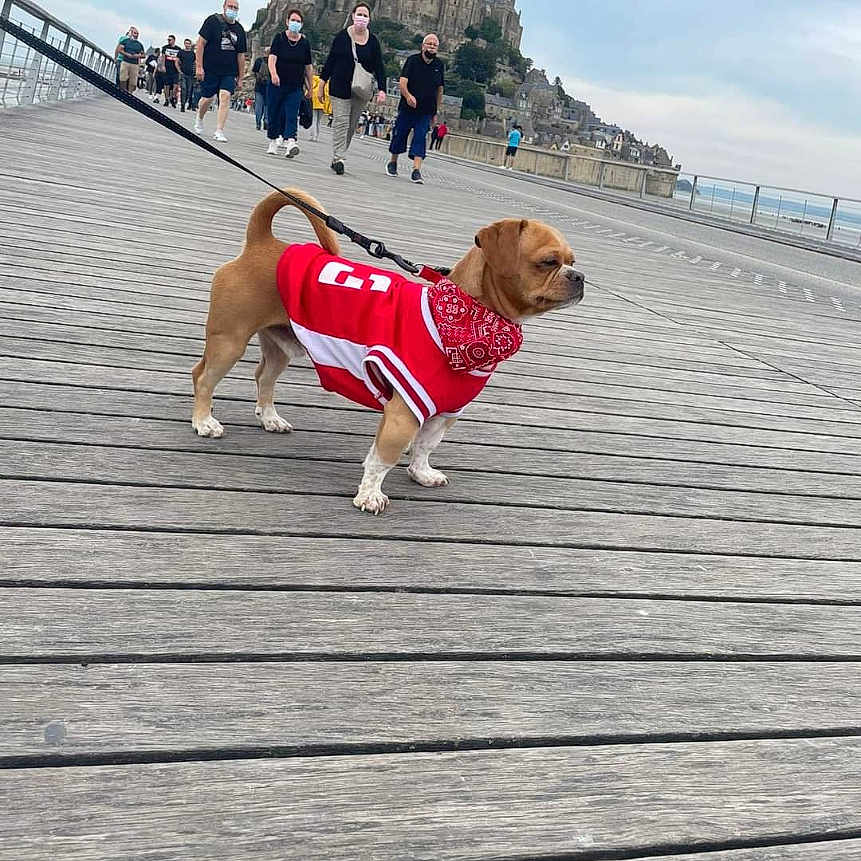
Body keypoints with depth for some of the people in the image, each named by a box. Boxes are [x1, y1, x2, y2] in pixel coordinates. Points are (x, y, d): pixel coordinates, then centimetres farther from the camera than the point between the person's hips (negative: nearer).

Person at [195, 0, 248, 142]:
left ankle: (219, 131, -15)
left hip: (229, 72, 3)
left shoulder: (239, 29, 10)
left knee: (225, 96, -14)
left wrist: (240, 76, 12)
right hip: (210, 70, -3)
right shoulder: (213, 21, -3)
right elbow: (201, 43, -6)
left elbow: (241, 55, 15)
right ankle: (199, 119, 35)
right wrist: (199, 66, -12)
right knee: (207, 98, 3)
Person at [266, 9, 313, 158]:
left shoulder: (305, 43, 5)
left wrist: (309, 87, 13)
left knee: (291, 115, -13)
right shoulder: (279, 38, -1)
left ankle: (290, 142, -27)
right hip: (276, 84, 0)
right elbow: (272, 57, -13)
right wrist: (273, 73, -31)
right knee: (274, 114, 7)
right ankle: (273, 143, 23)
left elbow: (308, 67, 11)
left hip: (295, 87, 0)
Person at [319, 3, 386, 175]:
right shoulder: (342, 36, -1)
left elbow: (379, 67, 2)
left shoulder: (373, 41, 3)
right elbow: (330, 60, 4)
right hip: (339, 87, -3)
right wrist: (322, 81, 1)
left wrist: (381, 90, -8)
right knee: (341, 121, -11)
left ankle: (337, 158, 15)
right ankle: (338, 158, -16)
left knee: (352, 125, 6)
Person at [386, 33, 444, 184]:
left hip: (426, 111, 1)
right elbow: (403, 82, -15)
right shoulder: (413, 61, -4)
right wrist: (408, 95, -35)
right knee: (400, 134, 7)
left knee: (421, 137, -10)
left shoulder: (439, 65, 6)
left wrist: (437, 111, 14)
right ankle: (393, 163, 29)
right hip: (407, 108, -1)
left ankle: (416, 170, -15)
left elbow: (440, 89, 15)